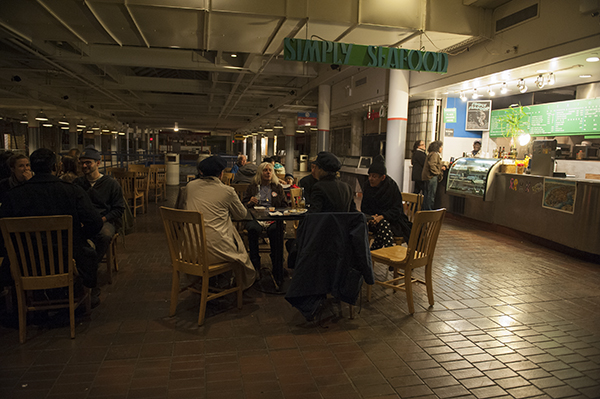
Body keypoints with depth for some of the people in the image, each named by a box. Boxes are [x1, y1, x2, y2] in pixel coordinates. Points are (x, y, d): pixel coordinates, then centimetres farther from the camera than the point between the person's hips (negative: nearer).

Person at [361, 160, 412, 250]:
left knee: (383, 224, -35)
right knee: (383, 225, -31)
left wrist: (381, 217, -30)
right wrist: (371, 217, -16)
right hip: (373, 218, 3)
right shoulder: (367, 185, 2)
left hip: (392, 219, -3)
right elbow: (364, 207, 6)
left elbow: (397, 210, -13)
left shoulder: (392, 187, -10)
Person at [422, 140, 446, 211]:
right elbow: (432, 165, -23)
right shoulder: (434, 154, -14)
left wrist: (441, 167, 12)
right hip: (432, 177, -10)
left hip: (428, 177, 11)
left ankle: (425, 210, 20)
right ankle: (429, 211, -2)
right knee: (431, 195, -5)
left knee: (427, 194, 14)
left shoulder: (431, 154, 18)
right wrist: (438, 172, -14)